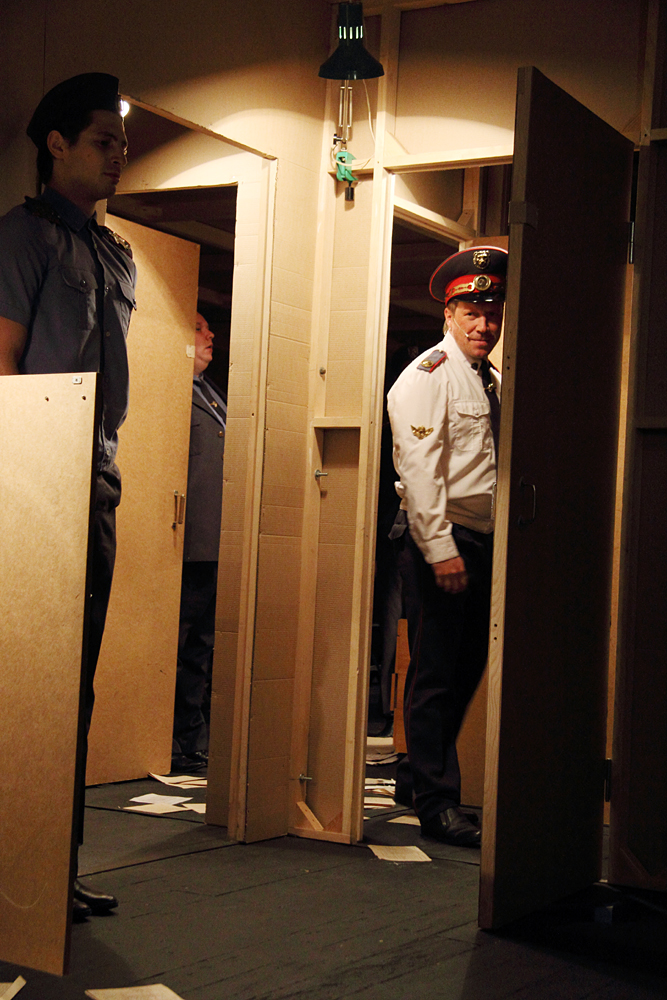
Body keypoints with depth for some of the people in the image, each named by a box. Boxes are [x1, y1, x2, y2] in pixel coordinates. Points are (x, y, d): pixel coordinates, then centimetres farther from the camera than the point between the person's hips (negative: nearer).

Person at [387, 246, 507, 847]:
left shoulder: (495, 382, 17)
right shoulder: (428, 376, -8)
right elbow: (419, 468, -16)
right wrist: (440, 548, -22)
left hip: (484, 542, 8)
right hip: (439, 540, -8)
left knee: (468, 667, 13)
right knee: (436, 672, -5)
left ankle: (416, 779, 28)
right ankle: (437, 804, 3)